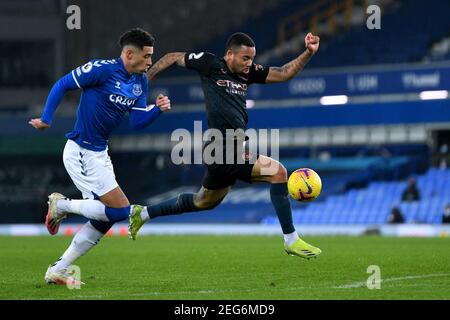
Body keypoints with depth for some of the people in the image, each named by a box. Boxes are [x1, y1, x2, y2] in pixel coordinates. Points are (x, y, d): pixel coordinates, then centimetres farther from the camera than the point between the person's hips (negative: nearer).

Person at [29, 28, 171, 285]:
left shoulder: (141, 81, 7)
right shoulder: (102, 70, -16)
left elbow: (138, 122, 6)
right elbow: (62, 85, -9)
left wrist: (158, 109, -12)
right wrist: (46, 119, -13)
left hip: (100, 153, 9)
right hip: (81, 154, -9)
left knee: (104, 219, 8)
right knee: (120, 210, -13)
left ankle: (58, 271, 16)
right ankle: (62, 205, 6)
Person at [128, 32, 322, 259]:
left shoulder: (248, 72, 11)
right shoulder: (211, 64, -6)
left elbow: (284, 73, 10)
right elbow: (173, 58, 5)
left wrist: (308, 53, -3)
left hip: (234, 150, 9)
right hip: (223, 152, -9)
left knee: (204, 202, 25)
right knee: (277, 172, -17)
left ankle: (143, 213, 40)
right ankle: (291, 240, -11)